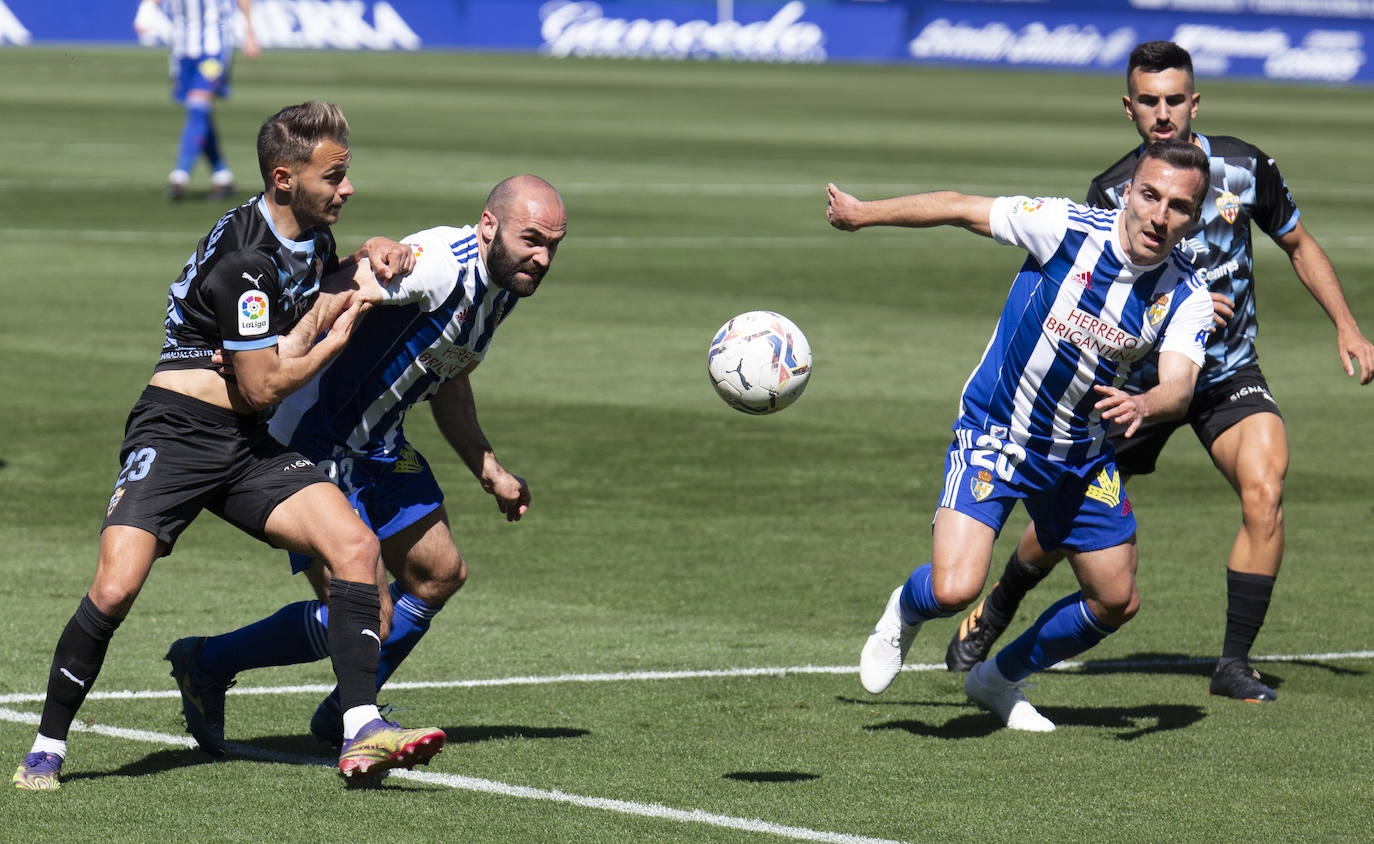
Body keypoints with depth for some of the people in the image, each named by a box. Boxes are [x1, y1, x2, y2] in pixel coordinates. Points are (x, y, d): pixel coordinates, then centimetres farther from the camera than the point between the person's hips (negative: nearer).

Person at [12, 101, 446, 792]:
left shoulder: (306, 234, 9)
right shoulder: (244, 260, -19)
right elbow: (260, 388, -16)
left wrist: (370, 256, 14)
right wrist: (336, 338, -2)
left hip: (249, 449, 8)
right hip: (177, 431, -8)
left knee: (356, 546, -14)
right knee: (115, 588, -22)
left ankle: (362, 734, -16)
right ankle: (46, 748, -3)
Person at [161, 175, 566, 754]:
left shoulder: (502, 289, 6)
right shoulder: (442, 264, -25)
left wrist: (490, 472, 25)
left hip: (381, 445, 10)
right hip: (314, 442, -10)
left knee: (439, 575, 15)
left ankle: (346, 714, 33)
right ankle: (207, 663, 9)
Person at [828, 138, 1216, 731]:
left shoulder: (1187, 298, -13)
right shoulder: (1067, 227, -21)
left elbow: (1179, 385, -27)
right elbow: (959, 209, -9)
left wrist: (1143, 405, -52)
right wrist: (862, 214, 2)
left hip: (1084, 455, 4)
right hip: (993, 437, -4)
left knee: (1115, 603, 10)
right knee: (954, 589, -21)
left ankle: (998, 679, 36)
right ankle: (906, 611, 18)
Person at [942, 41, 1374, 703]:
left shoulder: (1244, 167, -7)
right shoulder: (1111, 192, -12)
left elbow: (1299, 244, 10)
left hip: (1229, 372, 1)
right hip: (1140, 376, -1)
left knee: (1263, 490, -25)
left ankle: (1235, 664, -14)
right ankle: (995, 611, 36)